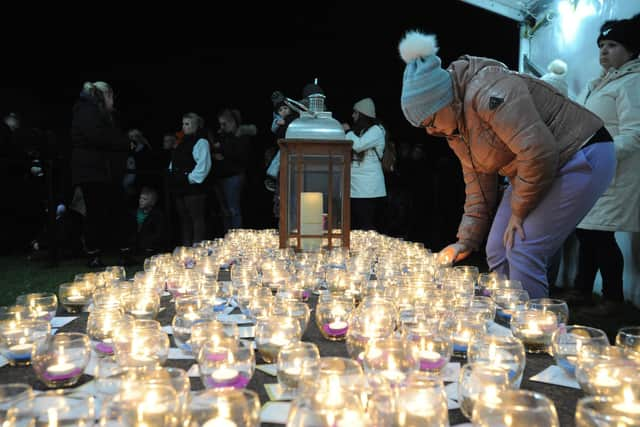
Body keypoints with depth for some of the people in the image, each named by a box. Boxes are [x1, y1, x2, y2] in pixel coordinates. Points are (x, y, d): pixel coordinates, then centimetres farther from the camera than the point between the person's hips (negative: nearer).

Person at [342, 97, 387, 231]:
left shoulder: (377, 130, -4)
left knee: (367, 228, -8)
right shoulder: (358, 131, 19)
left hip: (368, 190, -8)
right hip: (354, 189, 8)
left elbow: (358, 145, -17)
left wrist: (348, 131, -2)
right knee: (353, 228, 8)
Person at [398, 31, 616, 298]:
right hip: (538, 170, 9)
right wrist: (466, 241, 5)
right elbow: (478, 187, 11)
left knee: (523, 253, -16)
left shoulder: (487, 91, -26)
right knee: (497, 252, 5)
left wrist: (519, 212, -18)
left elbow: (538, 152, -31)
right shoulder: (454, 128, 5)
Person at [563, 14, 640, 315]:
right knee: (585, 232, 10)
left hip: (611, 174, -8)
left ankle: (613, 298, 7)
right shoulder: (597, 83, 19)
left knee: (599, 234, -8)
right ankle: (582, 290, 20)